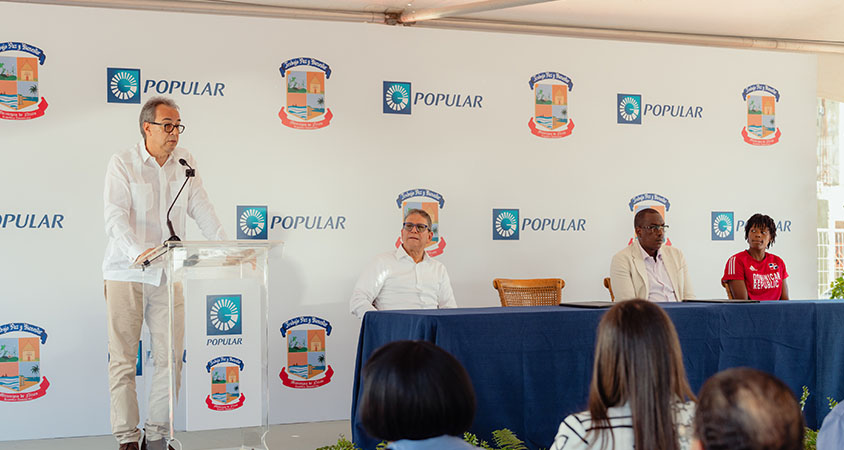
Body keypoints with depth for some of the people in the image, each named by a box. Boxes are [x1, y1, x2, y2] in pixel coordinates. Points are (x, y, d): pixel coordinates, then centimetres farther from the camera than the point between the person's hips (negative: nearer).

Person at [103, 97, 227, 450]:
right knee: (123, 359, -1)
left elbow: (201, 209, 8)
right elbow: (116, 218, -17)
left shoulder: (184, 162, 9)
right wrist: (137, 251, -35)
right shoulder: (123, 164, -6)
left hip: (167, 275, 4)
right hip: (125, 275, -4)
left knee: (170, 358, 2)